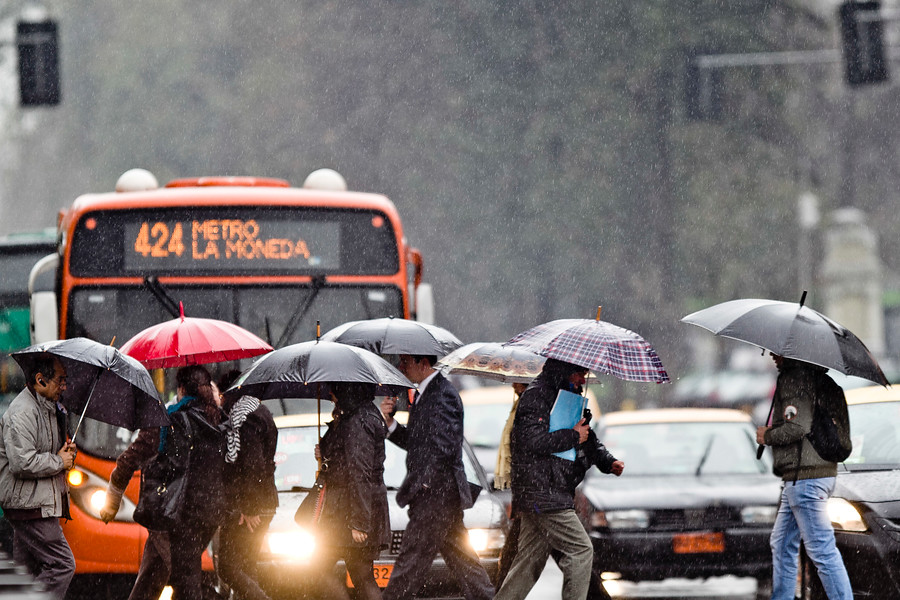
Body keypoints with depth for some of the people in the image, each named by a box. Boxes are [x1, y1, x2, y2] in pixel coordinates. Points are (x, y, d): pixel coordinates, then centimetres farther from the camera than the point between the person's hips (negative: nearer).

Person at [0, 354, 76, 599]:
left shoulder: (48, 408, 17)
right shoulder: (22, 413, -18)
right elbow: (22, 463, -27)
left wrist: (66, 451, 12)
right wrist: (59, 462, -14)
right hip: (30, 505, -11)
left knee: (28, 569, 14)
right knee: (62, 565, -13)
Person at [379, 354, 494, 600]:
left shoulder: (443, 395, -15)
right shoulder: (424, 395, 17)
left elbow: (444, 447, -22)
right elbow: (415, 442, 20)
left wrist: (420, 483, -18)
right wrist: (390, 421, 3)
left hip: (436, 495, -11)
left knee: (411, 561, -8)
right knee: (462, 559, 13)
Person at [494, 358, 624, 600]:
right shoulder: (535, 396, -10)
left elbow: (587, 440, 28)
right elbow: (533, 441, -22)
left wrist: (608, 462, 11)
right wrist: (573, 436, -14)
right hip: (542, 494, -10)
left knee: (530, 561, 10)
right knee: (581, 550, -10)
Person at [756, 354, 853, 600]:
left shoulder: (795, 378, -13)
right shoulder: (810, 375, 17)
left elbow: (798, 427, -22)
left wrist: (767, 436, -5)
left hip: (805, 477, -11)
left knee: (821, 549, -11)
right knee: (782, 545, 17)